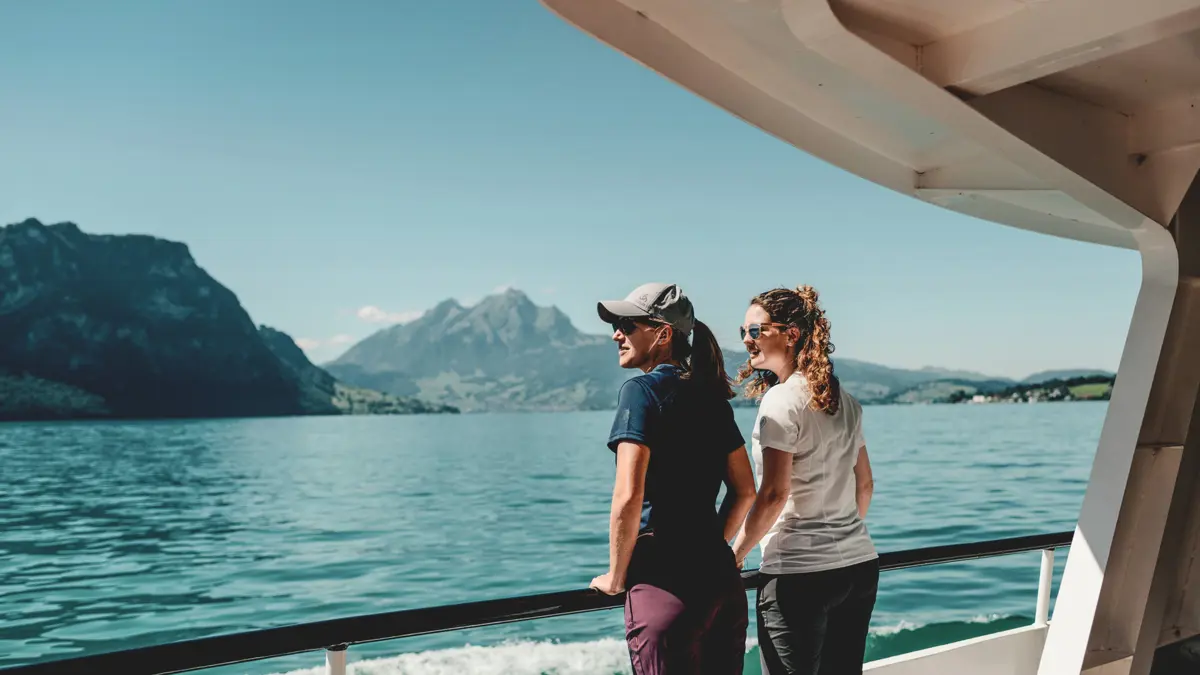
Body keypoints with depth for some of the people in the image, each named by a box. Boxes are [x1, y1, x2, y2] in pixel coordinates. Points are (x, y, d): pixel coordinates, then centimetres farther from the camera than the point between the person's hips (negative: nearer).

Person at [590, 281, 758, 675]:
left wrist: (615, 577, -6)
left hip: (666, 583, -7)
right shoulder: (711, 396, 10)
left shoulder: (642, 389, -11)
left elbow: (628, 498, -18)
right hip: (722, 580, 7)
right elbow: (745, 491, 14)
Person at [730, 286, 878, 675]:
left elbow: (774, 495, -19)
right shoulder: (844, 399, 9)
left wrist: (734, 556, -9)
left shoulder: (781, 400, -14)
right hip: (860, 566, 8)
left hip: (799, 573, -8)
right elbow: (864, 485, 15)